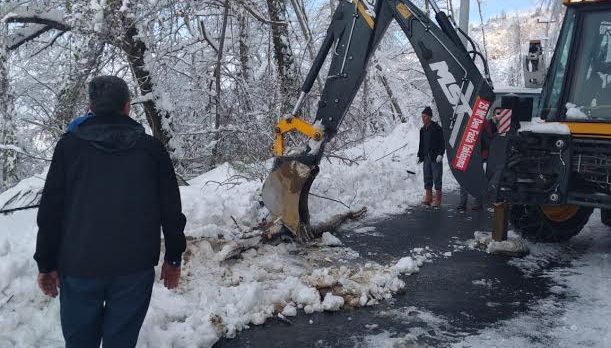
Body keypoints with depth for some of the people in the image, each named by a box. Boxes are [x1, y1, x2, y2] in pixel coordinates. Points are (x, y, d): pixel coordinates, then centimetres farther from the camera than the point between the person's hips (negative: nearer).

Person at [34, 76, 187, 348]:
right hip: (136, 265, 0)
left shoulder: (70, 145, 2)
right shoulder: (151, 147, 3)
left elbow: (50, 209, 1)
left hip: (78, 265, 0)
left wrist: (46, 263, 9)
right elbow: (171, 208, 3)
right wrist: (173, 257, 11)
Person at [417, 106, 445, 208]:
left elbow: (442, 143, -9)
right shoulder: (423, 130, 14)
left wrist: (440, 154, -17)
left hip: (435, 158, -7)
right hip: (426, 158, 7)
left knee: (437, 178, -2)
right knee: (427, 178, 8)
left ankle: (437, 199, 3)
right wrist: (420, 156, 15)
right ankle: (428, 197, 15)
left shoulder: (437, 128, -7)